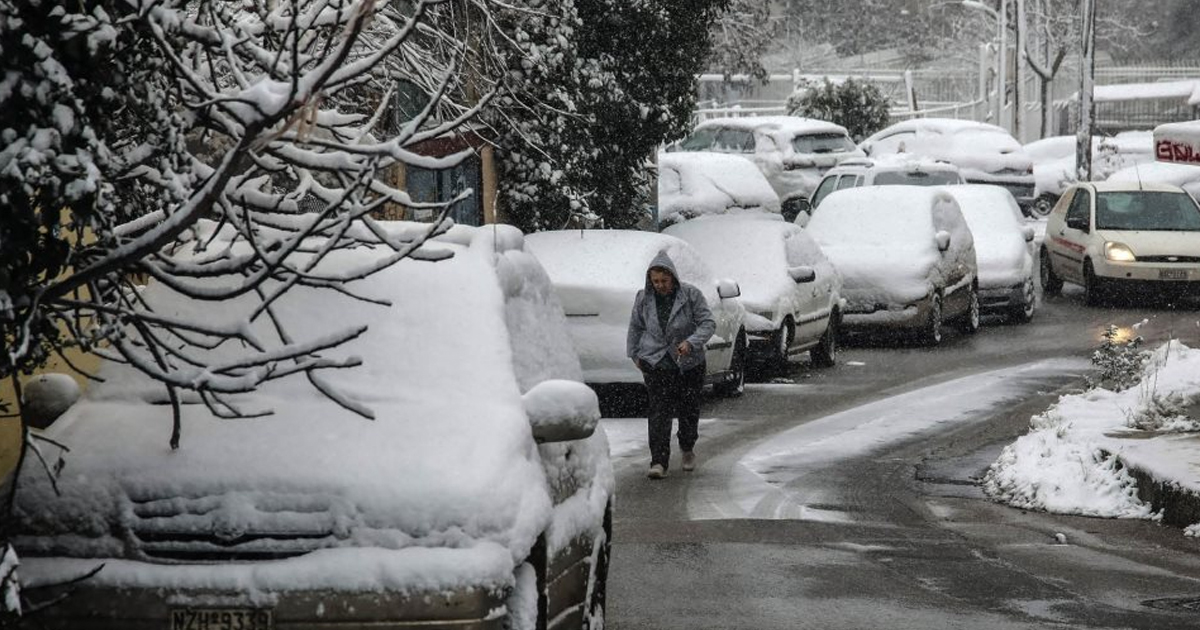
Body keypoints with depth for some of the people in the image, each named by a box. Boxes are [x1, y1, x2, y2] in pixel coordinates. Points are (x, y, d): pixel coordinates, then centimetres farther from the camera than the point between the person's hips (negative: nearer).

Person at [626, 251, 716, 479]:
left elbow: (708, 323, -9)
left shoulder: (691, 295, -8)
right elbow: (635, 327, 15)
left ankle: (688, 449, 36)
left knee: (689, 410, 9)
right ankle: (659, 462, -15)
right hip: (656, 364, 0)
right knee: (659, 412, -11)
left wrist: (691, 342, -24)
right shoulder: (644, 298, 1)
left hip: (689, 364, 0)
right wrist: (634, 354, 15)